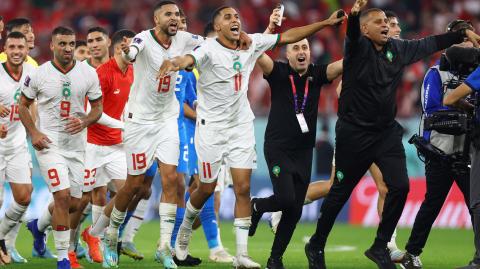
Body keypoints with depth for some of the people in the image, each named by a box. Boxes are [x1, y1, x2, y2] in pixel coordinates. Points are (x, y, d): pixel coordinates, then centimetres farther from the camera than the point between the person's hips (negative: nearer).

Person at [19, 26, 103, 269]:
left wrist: (84, 122, -13)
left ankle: (38, 225, 42)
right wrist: (33, 133, -10)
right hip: (49, 143, -4)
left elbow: (97, 107, 8)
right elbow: (23, 105, 4)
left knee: (73, 203, 9)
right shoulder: (39, 74, -7)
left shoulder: (88, 74, 0)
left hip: (76, 145, 4)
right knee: (63, 196, -17)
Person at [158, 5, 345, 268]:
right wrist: (175, 62, -65)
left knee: (243, 188, -4)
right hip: (211, 127, -4)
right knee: (207, 188, 5)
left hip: (241, 127, 4)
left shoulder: (252, 43, -1)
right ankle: (184, 230, 35)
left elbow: (287, 37, 9)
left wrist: (325, 23, 5)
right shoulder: (209, 49, -18)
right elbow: (189, 59, -40)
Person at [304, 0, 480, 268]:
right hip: (354, 133, -5)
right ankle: (316, 246, 22)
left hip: (387, 132, 5)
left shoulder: (398, 49, 4)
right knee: (340, 193, 4)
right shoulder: (358, 47, -13)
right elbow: (352, 34, -35)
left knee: (400, 186, -7)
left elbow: (429, 44, 16)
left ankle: (380, 246, 8)